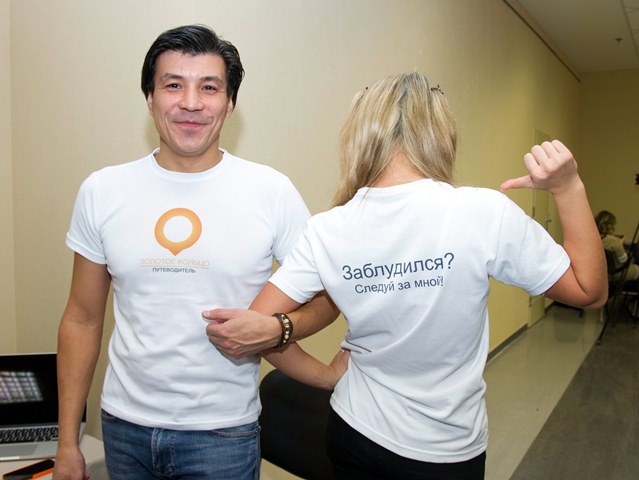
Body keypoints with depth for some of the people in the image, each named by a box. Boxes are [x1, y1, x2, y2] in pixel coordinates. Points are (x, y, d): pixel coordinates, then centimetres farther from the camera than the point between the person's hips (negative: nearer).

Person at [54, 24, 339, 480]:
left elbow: (326, 296, -3)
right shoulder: (101, 191, -4)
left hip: (223, 431, -2)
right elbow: (83, 320, 3)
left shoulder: (273, 191, -11)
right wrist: (67, 442, 5)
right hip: (124, 424, 3)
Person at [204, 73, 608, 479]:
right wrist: (569, 188, -11)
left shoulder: (326, 232, -16)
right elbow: (589, 291, -10)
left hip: (353, 435, 2)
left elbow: (254, 325, -13)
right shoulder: (485, 213, -22)